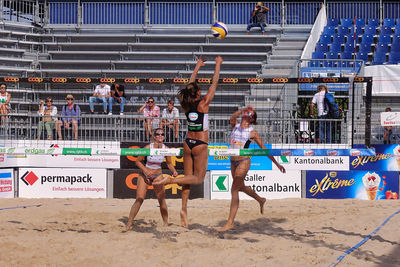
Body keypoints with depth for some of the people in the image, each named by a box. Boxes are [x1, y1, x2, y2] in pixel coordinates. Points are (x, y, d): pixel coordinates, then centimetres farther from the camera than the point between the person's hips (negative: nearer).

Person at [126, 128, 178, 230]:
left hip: (158, 175, 3)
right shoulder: (148, 147, -19)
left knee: (162, 200, 1)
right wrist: (146, 171, -23)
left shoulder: (166, 149, -10)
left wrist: (174, 171, -14)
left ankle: (166, 224, 14)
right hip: (145, 175, -3)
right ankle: (128, 224, -5)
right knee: (139, 200, -12)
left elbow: (169, 163, 5)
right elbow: (138, 161, -10)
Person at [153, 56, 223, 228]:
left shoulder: (186, 104, -1)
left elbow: (190, 85, 12)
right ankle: (170, 180, -17)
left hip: (188, 143, 6)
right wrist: (218, 65, 3)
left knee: (188, 177, 12)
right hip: (200, 145, -6)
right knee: (198, 178, 3)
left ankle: (184, 209, 6)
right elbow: (214, 83, -7)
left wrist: (198, 67, 21)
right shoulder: (203, 104, -14)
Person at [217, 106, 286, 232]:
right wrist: (242, 110, -35)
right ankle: (260, 200, 49)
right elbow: (232, 117, -20)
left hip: (243, 162, -5)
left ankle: (230, 222, -9)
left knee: (234, 190, -11)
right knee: (241, 187, 22)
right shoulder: (235, 125, 5)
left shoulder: (252, 132, -4)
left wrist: (277, 163, 1)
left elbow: (264, 149, 1)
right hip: (233, 161, 6)